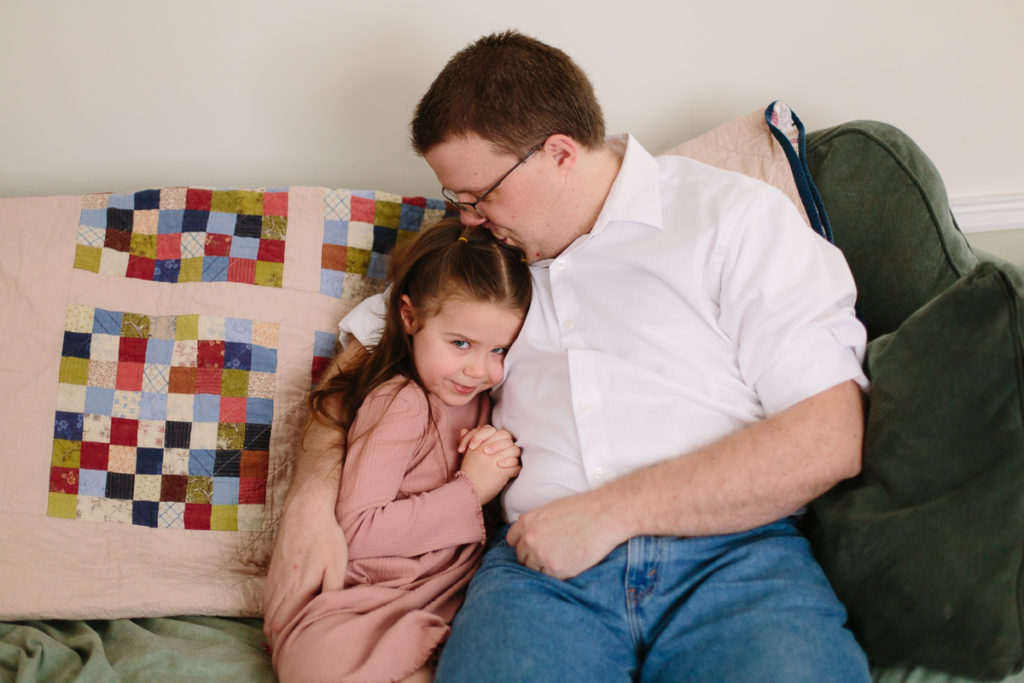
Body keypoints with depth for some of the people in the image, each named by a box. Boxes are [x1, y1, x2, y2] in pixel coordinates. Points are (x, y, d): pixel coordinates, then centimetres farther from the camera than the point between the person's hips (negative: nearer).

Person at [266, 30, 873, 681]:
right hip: (541, 564, 2)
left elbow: (831, 437, -7)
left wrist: (611, 510, -10)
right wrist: (311, 503, 6)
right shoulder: (485, 251, 20)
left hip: (736, 556, -2)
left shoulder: (737, 216, 3)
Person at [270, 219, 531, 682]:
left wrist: (497, 461, 2)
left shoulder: (477, 397, 14)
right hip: (381, 603, -7)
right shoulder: (400, 404, -10)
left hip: (461, 592, 7)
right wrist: (470, 490, -14)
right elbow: (358, 531, -18)